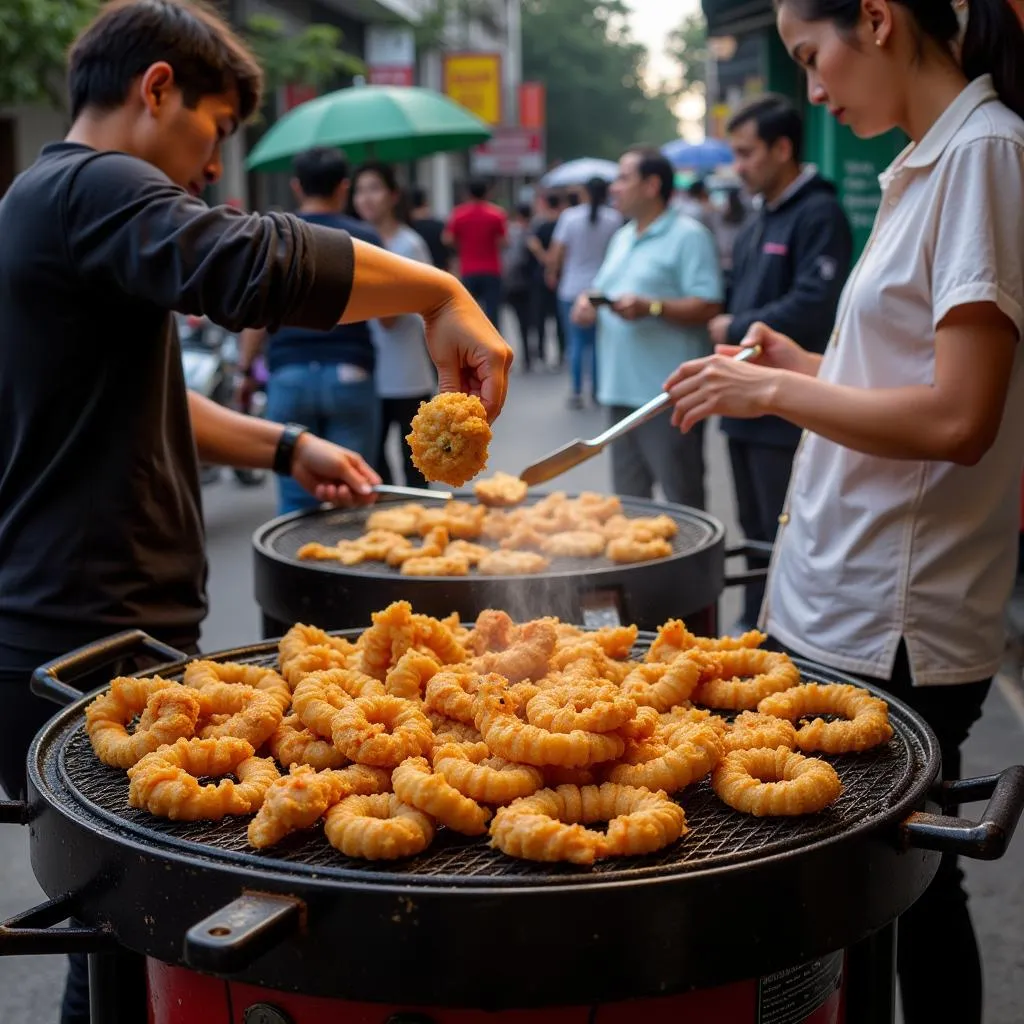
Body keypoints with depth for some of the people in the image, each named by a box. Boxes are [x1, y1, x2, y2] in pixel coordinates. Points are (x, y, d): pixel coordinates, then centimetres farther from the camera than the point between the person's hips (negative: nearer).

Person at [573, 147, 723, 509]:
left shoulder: (688, 236, -7)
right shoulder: (621, 238, 20)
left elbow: (708, 307, -15)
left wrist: (651, 307, -24)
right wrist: (587, 303, 4)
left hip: (667, 395, -9)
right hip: (622, 390, 9)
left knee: (682, 502, -4)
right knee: (628, 499, 15)